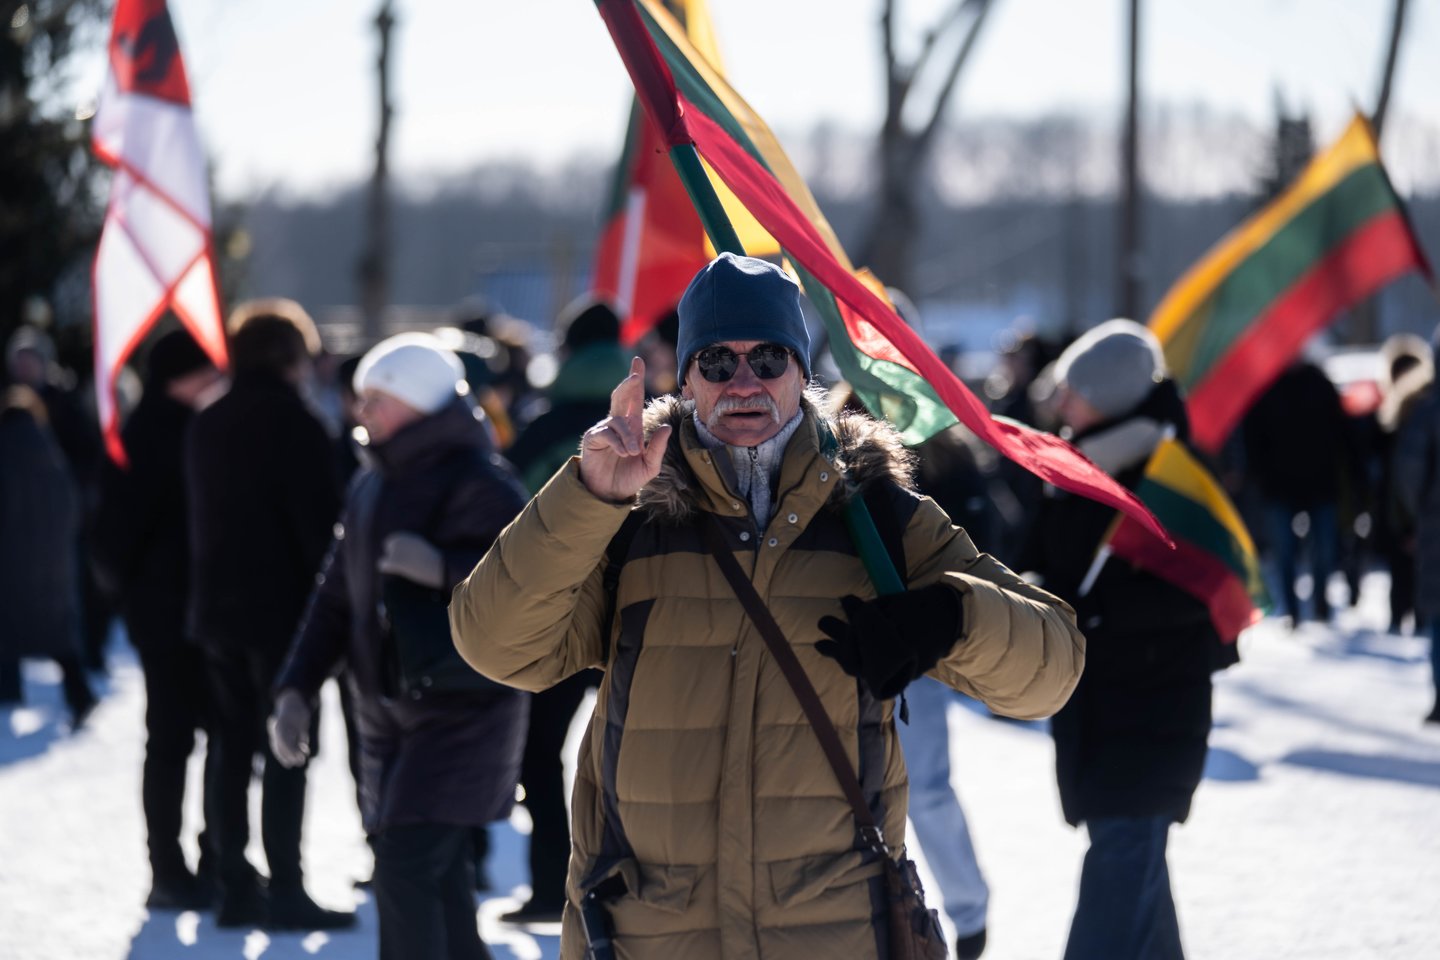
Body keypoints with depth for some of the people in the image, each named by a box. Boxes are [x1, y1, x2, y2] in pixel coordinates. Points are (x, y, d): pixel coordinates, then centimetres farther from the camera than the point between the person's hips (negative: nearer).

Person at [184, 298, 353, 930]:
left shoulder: (206, 426, 11)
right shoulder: (292, 422, -12)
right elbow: (318, 521, -15)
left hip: (216, 609, 7)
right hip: (282, 607, -7)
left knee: (233, 749, 11)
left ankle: (235, 885, 12)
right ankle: (285, 893, -6)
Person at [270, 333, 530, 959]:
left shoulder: (474, 482, -13)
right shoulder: (370, 486, 13)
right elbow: (338, 596, 17)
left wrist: (445, 569, -33)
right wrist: (297, 689, 8)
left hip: (462, 713, -8)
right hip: (390, 715, 8)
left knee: (404, 866, -15)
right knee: (437, 877, 14)